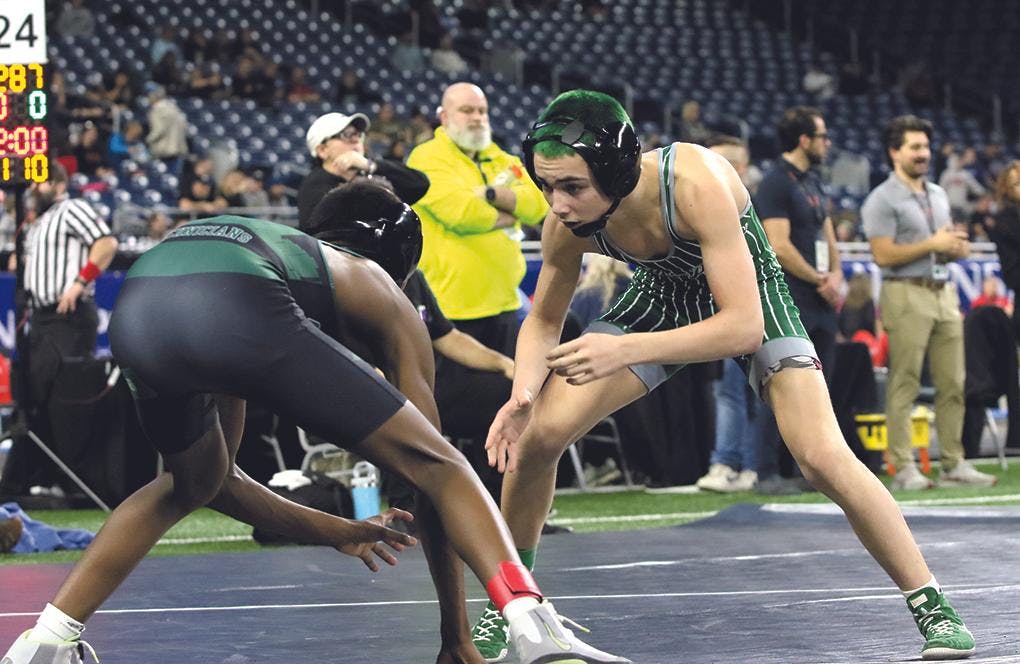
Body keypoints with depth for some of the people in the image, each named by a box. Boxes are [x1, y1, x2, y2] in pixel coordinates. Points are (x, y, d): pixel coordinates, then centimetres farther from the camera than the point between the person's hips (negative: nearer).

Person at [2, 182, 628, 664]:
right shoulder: (382, 297, 30)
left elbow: (219, 480, 46)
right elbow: (430, 470, 26)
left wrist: (333, 531, 55)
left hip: (135, 313, 6)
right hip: (234, 308, -6)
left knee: (194, 484, 36)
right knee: (436, 463, 7)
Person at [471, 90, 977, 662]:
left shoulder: (697, 185, -40)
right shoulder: (568, 223, -25)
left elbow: (744, 327, -41)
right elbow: (544, 323, -8)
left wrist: (625, 349, -50)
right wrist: (524, 392, -28)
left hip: (749, 298, -4)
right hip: (662, 298, 4)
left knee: (823, 458, -20)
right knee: (539, 433, -11)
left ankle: (934, 607, -4)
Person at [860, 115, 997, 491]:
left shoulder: (938, 195, 19)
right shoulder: (883, 200, -5)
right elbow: (883, 255, -14)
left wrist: (957, 248, 2)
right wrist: (933, 245, -15)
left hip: (944, 293, 8)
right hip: (907, 295, -8)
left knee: (953, 384, 5)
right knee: (904, 386, -7)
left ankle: (954, 464, 10)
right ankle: (903, 468, -5)